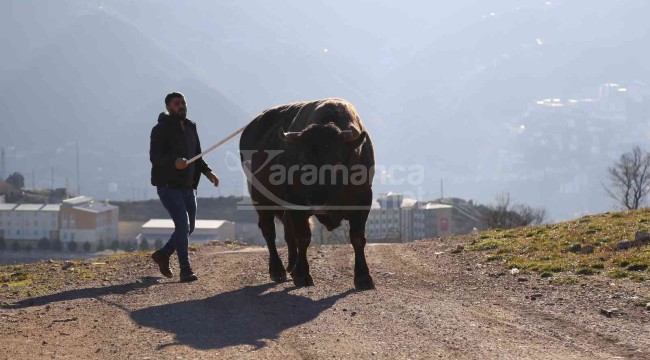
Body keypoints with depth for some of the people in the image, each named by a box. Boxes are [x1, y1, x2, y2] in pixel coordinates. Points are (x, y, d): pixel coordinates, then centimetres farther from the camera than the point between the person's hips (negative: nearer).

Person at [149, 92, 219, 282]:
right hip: (168, 186, -8)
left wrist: (207, 171, 5)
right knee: (182, 224, -17)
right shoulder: (161, 129, -12)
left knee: (189, 228, 12)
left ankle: (163, 254, 33)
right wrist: (174, 162, -41)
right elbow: (155, 157, -23)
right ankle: (185, 271, -12)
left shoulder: (190, 127, 11)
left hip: (187, 186, 8)